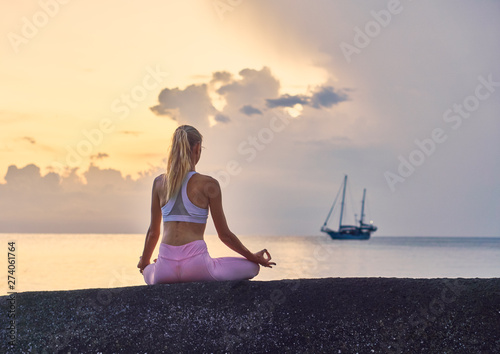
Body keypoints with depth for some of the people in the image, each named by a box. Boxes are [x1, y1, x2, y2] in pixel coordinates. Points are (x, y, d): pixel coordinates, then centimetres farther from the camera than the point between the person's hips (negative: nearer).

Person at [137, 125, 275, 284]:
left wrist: (144, 262, 33)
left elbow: (153, 232, 14)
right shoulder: (208, 184, -3)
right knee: (252, 267, 14)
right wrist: (253, 257, 16)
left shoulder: (159, 182, 7)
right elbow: (224, 234, 2)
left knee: (149, 272, 41)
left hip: (165, 265, 5)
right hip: (196, 263, -4)